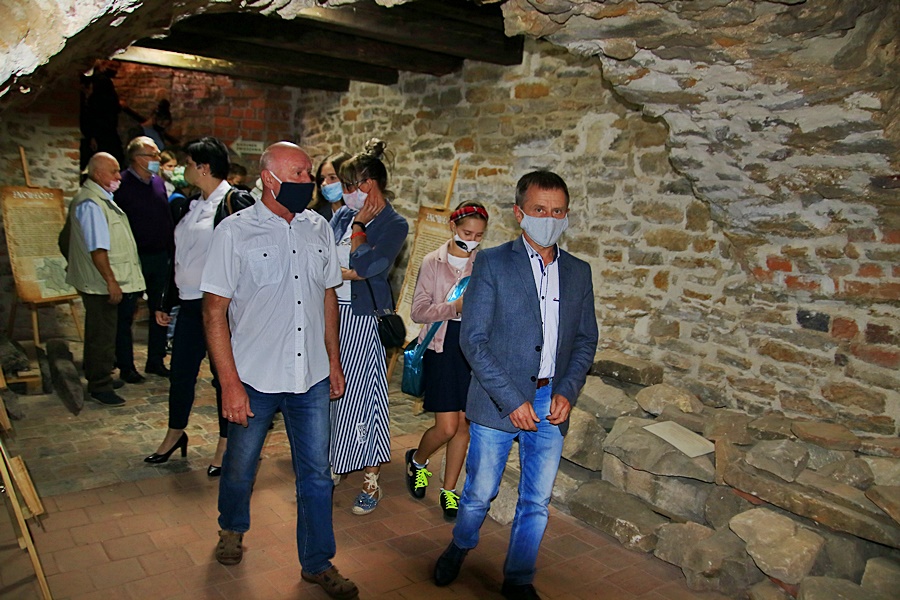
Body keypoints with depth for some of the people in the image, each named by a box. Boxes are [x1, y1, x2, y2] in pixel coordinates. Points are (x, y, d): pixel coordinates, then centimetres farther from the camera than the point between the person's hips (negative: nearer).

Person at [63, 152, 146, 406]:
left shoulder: (101, 198, 14)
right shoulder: (90, 203, -19)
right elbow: (97, 248, -24)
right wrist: (111, 281, -24)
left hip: (104, 282, 11)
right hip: (101, 283, -11)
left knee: (100, 332, 20)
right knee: (102, 334, -2)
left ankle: (98, 377, 33)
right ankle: (99, 386, 7)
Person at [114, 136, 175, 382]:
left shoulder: (158, 182, 10)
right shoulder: (122, 184, -11)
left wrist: (171, 251, 10)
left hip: (159, 258, 7)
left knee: (160, 311, 12)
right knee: (126, 313, 5)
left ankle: (156, 361, 25)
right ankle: (126, 366, 15)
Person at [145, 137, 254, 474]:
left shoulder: (236, 202, -11)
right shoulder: (190, 207, 14)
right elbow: (179, 257, 20)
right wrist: (166, 303, 21)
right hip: (189, 304, 8)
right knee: (181, 372, 16)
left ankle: (226, 446, 21)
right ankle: (175, 434, 37)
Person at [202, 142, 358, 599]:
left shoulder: (318, 228, 3)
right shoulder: (235, 231, -10)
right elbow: (215, 312, -10)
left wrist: (334, 361, 11)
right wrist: (230, 384, -14)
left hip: (312, 378, 3)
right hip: (254, 378, -3)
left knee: (316, 475, 10)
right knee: (240, 466, 18)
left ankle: (317, 563, 29)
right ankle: (232, 529, 49)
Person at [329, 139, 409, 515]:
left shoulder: (394, 225, -7)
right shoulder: (344, 215, 11)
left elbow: (369, 267, -17)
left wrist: (331, 272, -7)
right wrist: (359, 225, -3)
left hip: (361, 318, -6)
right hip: (331, 312, 6)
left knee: (361, 395, -2)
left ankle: (371, 482, 12)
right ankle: (333, 463, 33)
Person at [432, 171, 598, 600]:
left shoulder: (578, 272, 7)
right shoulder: (492, 263, -6)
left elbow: (586, 339, 11)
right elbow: (473, 339, -11)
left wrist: (567, 391, -4)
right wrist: (511, 399, -15)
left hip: (551, 404, 4)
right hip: (498, 402, -3)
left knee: (537, 502, 12)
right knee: (479, 493, 11)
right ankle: (459, 547, 42)